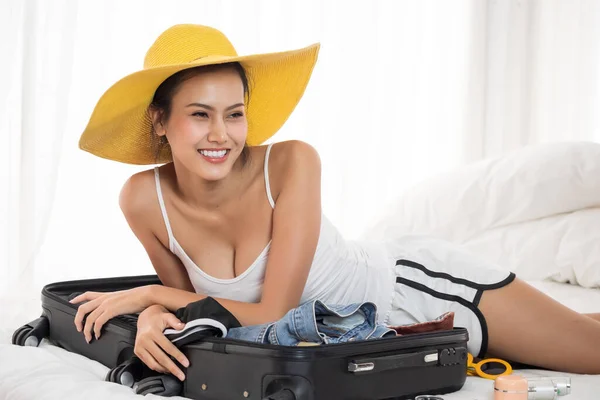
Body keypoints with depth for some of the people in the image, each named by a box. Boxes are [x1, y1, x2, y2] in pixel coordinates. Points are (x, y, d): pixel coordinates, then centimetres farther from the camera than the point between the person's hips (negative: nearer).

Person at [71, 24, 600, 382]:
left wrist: (147, 295, -25)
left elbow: (274, 314, -30)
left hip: (415, 284, -4)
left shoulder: (291, 163, -30)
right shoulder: (144, 200, -18)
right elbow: (187, 294, -3)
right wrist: (153, 315, -25)